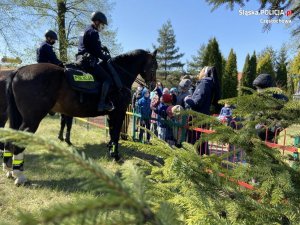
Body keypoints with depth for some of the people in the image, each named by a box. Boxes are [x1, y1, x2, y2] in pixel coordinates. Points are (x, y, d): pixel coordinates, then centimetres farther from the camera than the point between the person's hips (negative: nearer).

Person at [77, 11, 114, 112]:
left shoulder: (86, 31, 22)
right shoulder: (93, 32, -10)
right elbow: (97, 51, -14)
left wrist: (102, 48, 15)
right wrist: (106, 58, 1)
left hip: (81, 59, 11)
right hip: (88, 61, -11)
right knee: (108, 78, -13)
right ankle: (102, 104, -21)